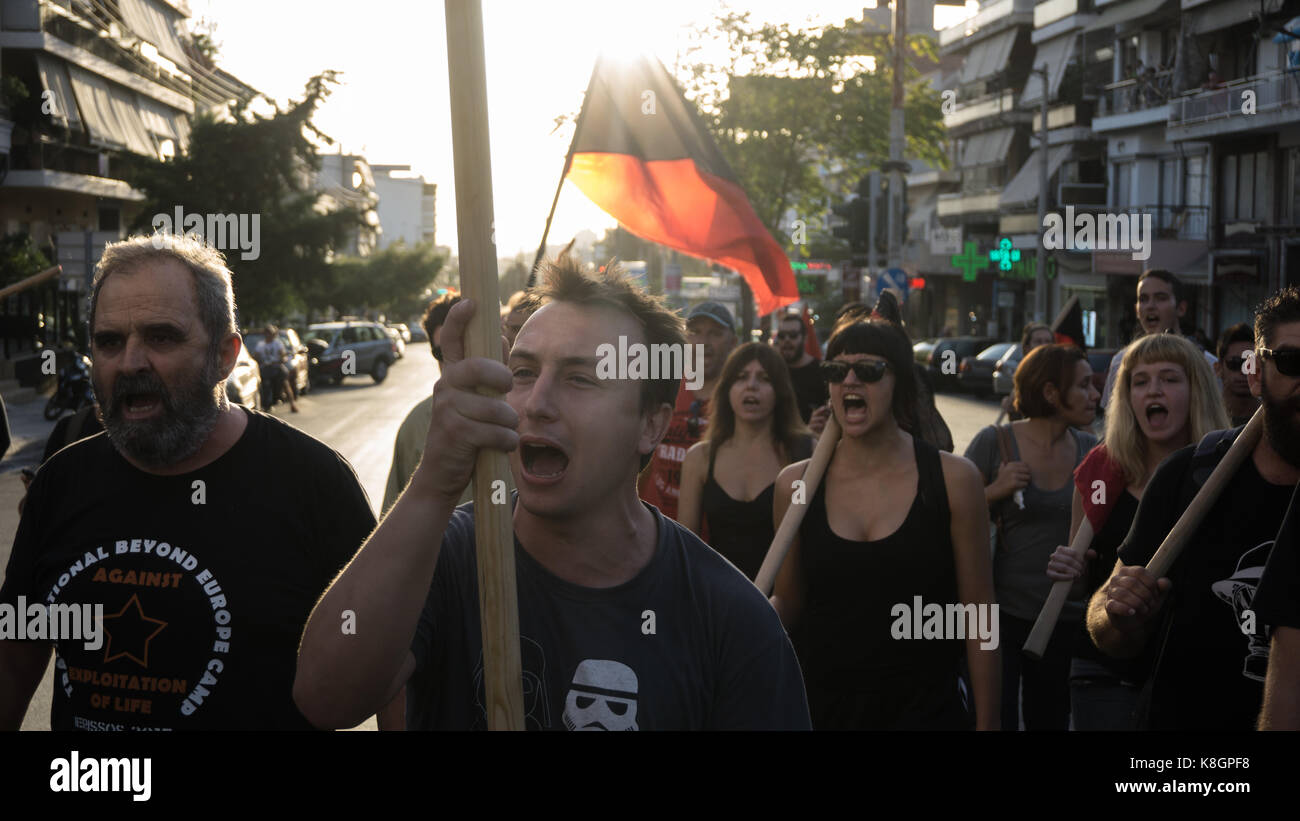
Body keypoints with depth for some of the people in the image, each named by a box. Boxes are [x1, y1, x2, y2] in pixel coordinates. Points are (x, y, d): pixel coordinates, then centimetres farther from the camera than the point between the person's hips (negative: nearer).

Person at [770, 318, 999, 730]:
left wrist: (987, 721, -4)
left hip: (926, 707, -2)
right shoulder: (795, 483, -2)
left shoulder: (953, 478, -7)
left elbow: (977, 612, -4)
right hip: (820, 705, 3)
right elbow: (788, 603, 7)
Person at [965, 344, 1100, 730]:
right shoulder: (994, 442, -8)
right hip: (1001, 613, -4)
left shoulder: (1091, 450, 3)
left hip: (1066, 621, 4)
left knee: (1050, 718, 15)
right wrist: (996, 491, -18)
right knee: (995, 718, -4)